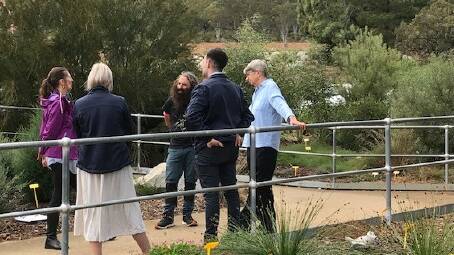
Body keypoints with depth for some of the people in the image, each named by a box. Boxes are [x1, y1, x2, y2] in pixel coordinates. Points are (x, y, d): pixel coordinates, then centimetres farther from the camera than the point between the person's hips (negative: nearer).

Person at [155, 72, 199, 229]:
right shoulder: (171, 102, 0)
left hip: (193, 147, -2)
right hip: (175, 147, 2)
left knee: (190, 182, 6)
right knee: (170, 182, -2)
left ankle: (187, 215, 14)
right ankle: (168, 216, 1)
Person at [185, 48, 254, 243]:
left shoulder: (204, 88, -14)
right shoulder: (235, 88, 9)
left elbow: (192, 118, -26)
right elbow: (247, 116, 17)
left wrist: (207, 137, -17)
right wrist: (238, 133, 9)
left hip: (209, 149, -6)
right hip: (231, 147, 7)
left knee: (211, 193, -2)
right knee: (231, 190, 14)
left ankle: (211, 238, 4)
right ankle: (235, 233, 21)